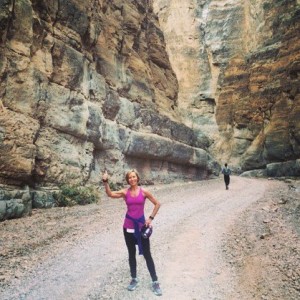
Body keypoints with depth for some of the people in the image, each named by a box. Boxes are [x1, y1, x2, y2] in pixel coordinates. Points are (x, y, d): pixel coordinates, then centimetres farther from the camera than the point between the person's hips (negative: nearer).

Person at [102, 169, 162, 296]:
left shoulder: (143, 191, -6)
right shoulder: (125, 192, -3)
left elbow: (157, 204, 0)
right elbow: (110, 194, -17)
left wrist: (151, 218, -6)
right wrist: (105, 182, -30)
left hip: (141, 225, -1)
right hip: (128, 226, 2)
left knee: (147, 254, 4)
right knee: (131, 253, 14)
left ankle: (155, 282, 14)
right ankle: (134, 279, 31)